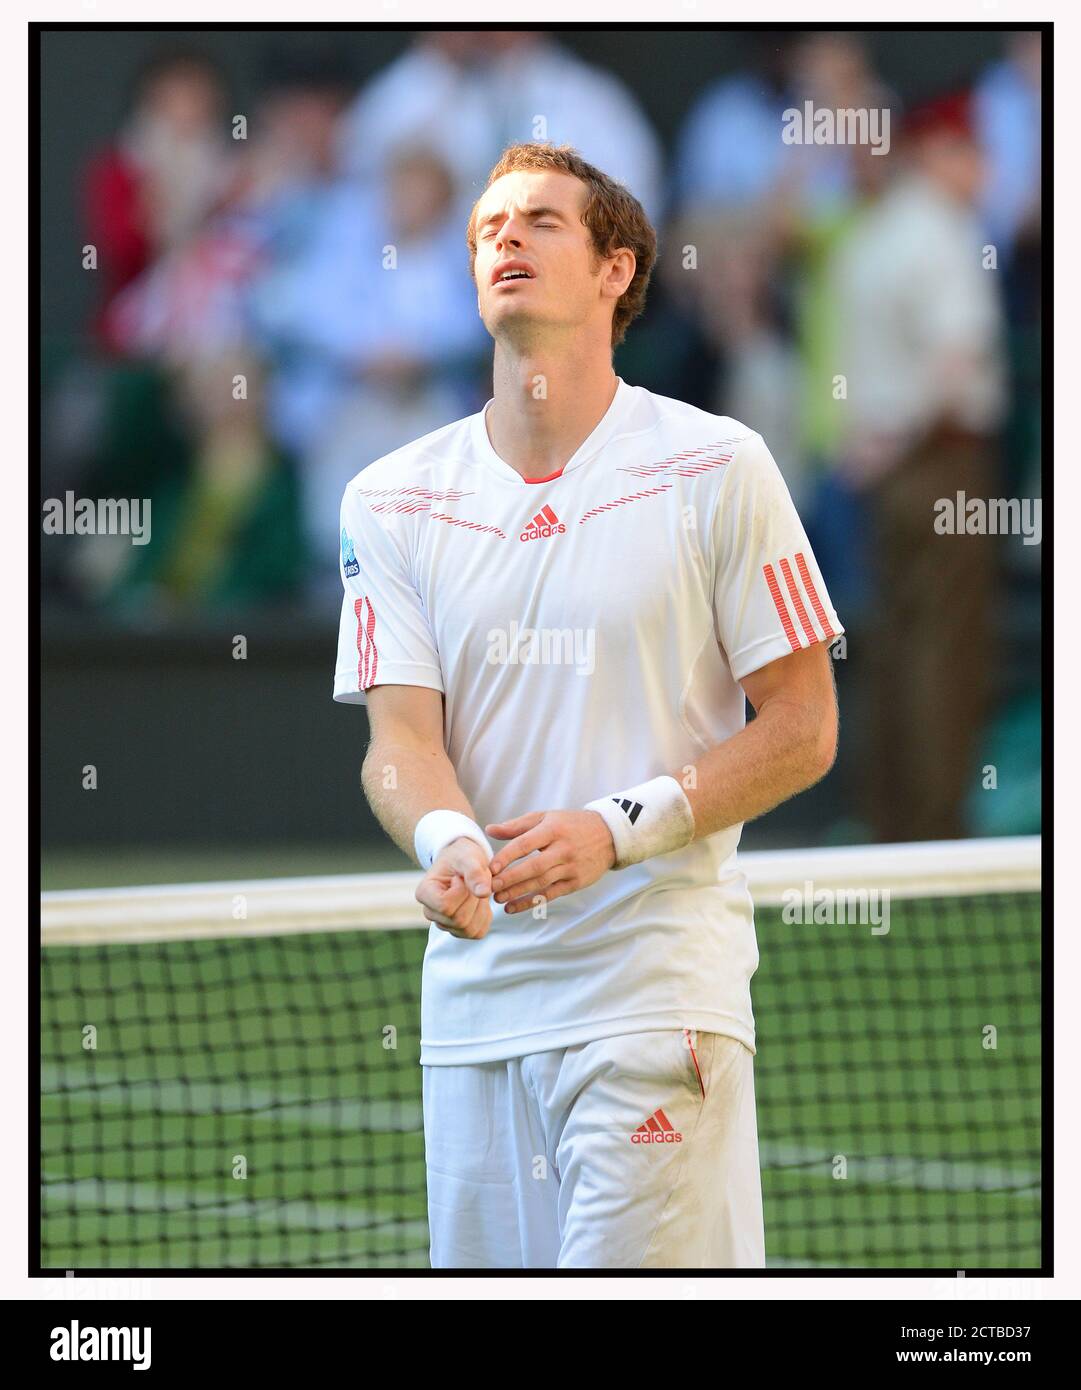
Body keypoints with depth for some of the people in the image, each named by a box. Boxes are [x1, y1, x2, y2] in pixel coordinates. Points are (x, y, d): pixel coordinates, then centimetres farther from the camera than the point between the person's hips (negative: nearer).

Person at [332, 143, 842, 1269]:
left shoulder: (716, 469, -1)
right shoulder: (393, 499, 9)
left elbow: (802, 730, -1)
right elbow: (400, 731, 1)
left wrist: (614, 831, -14)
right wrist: (446, 840, -23)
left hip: (658, 994, -4)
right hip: (474, 997, 4)